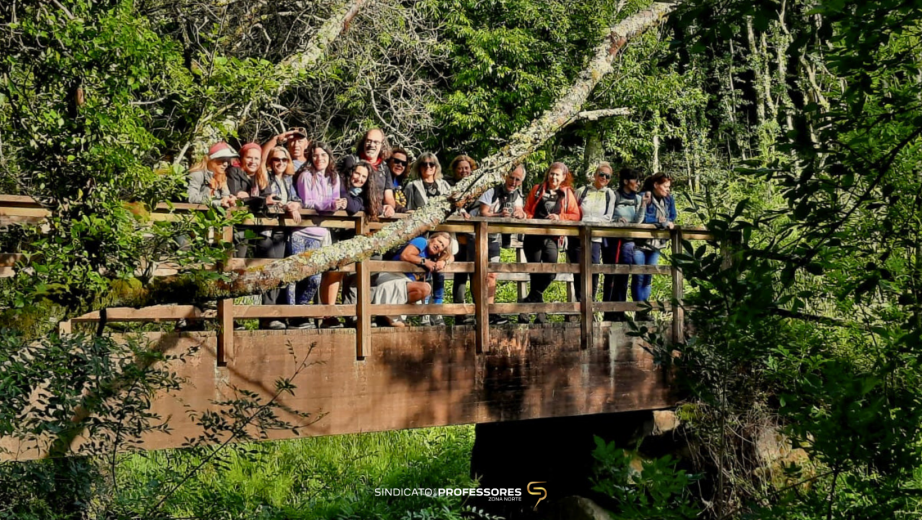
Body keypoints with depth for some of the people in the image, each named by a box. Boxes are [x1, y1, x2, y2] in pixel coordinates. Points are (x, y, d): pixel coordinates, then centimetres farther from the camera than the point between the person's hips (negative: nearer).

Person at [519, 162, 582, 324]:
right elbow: (527, 210, 10)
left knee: (550, 271, -17)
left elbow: (576, 215, 4)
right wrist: (531, 221, -10)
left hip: (551, 238, 0)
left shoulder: (567, 194, 9)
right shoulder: (538, 190, 10)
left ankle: (527, 303, -2)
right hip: (533, 236, 0)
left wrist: (560, 217, -12)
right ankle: (540, 310, 11)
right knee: (536, 273, 1)